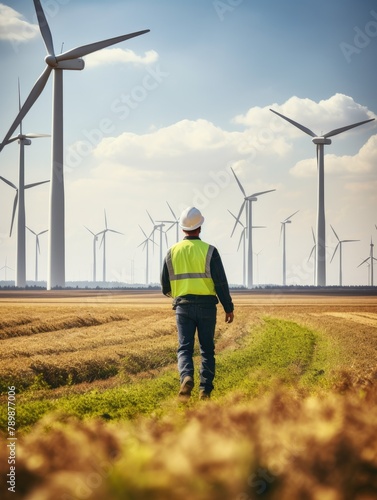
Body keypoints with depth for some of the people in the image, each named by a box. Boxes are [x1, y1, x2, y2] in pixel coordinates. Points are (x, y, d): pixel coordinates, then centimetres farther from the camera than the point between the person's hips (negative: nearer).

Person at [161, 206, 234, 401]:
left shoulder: (172, 252, 3)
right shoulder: (209, 251, -5)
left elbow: (166, 287, 7)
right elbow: (221, 282, -7)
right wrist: (229, 308, 1)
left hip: (183, 306, 1)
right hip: (206, 306, -1)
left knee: (184, 348, 0)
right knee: (207, 349, 10)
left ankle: (186, 377, -27)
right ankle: (205, 389, 7)